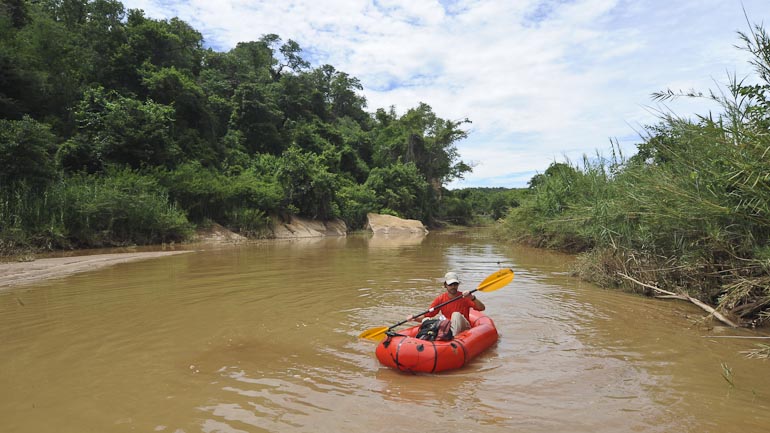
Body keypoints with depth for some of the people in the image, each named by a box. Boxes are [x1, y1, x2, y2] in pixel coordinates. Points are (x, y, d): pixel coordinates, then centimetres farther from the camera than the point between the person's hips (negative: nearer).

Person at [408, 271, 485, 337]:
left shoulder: (464, 297, -5)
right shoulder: (440, 299, 2)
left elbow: (482, 308, -15)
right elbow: (427, 315, 1)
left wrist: (472, 298, -33)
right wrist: (415, 318, -17)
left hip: (463, 328, -2)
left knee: (456, 314, -31)